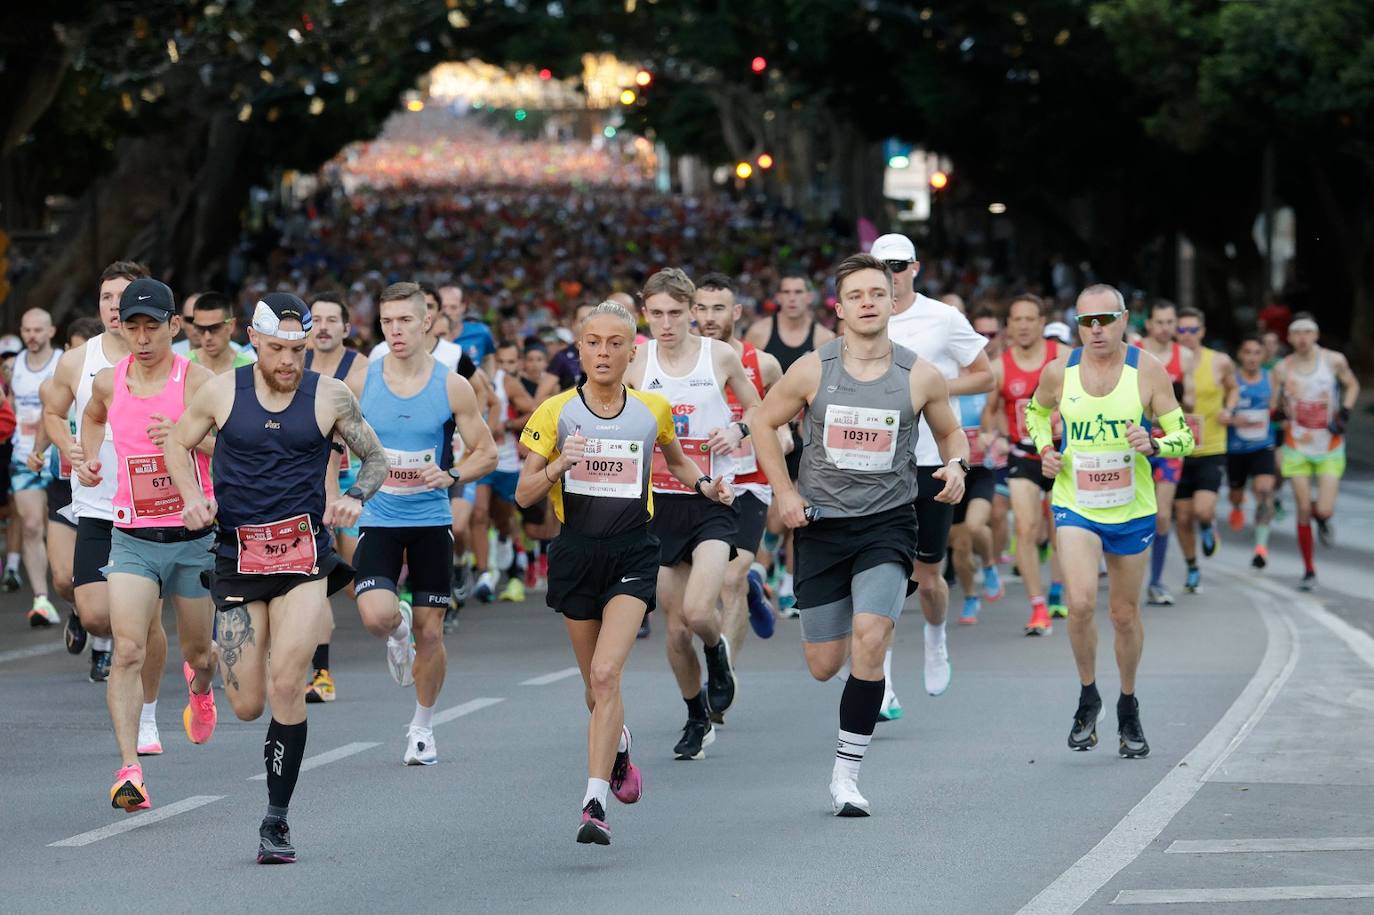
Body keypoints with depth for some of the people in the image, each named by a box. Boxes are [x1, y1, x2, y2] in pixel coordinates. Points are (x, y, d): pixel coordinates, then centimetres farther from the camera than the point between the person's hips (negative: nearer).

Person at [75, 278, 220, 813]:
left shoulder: (198, 382, -10)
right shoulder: (109, 383, 3)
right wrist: (88, 458, 11)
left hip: (195, 535, -2)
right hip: (132, 539, 2)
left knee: (198, 653, 15)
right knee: (128, 652, -16)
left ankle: (199, 688, 53)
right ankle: (129, 770, -21)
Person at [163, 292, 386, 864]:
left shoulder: (330, 397, -1)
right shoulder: (222, 392, 1)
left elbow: (375, 459, 10)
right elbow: (177, 445, 16)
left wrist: (355, 498, -11)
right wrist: (192, 497, -3)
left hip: (304, 552, -1)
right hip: (237, 554, 1)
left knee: (286, 686, -17)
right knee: (247, 705, 1)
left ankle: (277, 819, -5)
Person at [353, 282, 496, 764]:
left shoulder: (452, 387, -4)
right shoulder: (362, 379, -2)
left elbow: (486, 453, 2)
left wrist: (450, 476, -16)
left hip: (431, 521, 0)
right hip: (378, 520, 0)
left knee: (430, 633, 4)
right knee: (376, 615, -23)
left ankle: (422, 728, 25)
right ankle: (399, 628, 16)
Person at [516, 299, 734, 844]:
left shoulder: (653, 410, 2)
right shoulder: (555, 413, -2)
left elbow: (675, 458, 24)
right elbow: (524, 495, -2)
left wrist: (704, 485, 5)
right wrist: (559, 466, -21)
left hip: (632, 553, -1)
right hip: (576, 550, 1)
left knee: (605, 673, -19)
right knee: (594, 686, 12)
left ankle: (595, 802, -21)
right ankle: (618, 746, 46)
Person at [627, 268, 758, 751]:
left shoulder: (720, 357, -2)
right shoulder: (636, 362, 0)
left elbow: (757, 408, 12)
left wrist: (738, 430, -8)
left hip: (711, 499, -2)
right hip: (659, 502, 2)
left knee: (698, 612, -21)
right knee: (675, 625, 6)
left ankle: (717, 651, 15)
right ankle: (698, 718, 26)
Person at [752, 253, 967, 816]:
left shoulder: (921, 377, -4)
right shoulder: (812, 371, -4)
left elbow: (950, 432, 13)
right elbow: (764, 423, 10)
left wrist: (956, 465, -9)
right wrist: (784, 493, 1)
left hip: (888, 523, -1)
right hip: (821, 524, 1)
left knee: (869, 639, -22)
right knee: (823, 667, 3)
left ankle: (846, 775, -12)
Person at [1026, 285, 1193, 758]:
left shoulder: (1147, 370, -8)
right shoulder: (1058, 371, -5)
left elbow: (1183, 436, -3)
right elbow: (1036, 410, 18)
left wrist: (1152, 444, -24)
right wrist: (1044, 449, 0)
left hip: (1131, 509, 0)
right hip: (1074, 504, 0)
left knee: (1125, 614, 11)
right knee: (1081, 601, -20)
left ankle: (1128, 708, 33)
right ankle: (1088, 696, 4)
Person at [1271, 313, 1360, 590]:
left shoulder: (1334, 361, -7)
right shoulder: (1282, 369, -5)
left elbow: (1352, 385, 9)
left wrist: (1344, 412, -5)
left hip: (1330, 449, -1)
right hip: (1297, 449, 1)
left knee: (1324, 510, -11)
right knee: (1303, 510, -1)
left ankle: (1323, 520, 29)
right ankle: (1309, 571, 13)